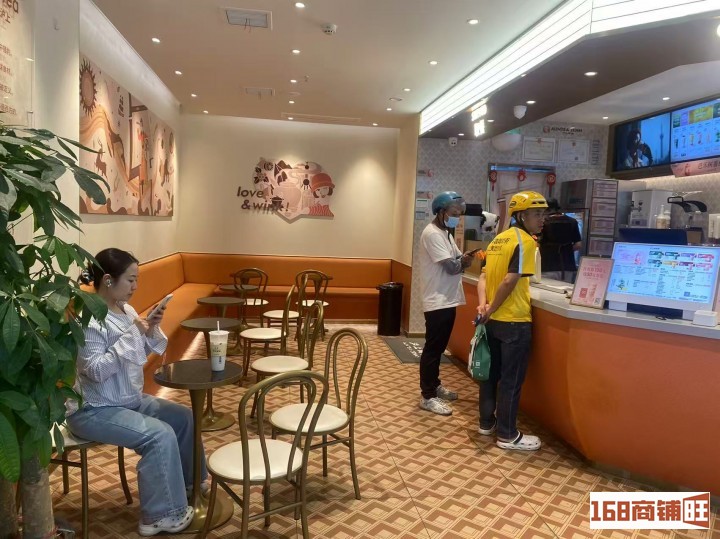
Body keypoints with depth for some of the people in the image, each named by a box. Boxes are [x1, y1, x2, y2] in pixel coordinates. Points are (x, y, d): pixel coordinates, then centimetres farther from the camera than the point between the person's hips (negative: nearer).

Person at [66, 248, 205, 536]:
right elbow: (96, 371, -27)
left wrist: (151, 331, -9)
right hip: (94, 410, -9)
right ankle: (160, 516, -6)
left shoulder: (126, 310, 4)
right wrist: (131, 335, -29)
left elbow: (143, 353, 11)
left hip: (130, 399, 9)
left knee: (184, 417, 6)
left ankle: (190, 481, 27)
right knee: (160, 436, -23)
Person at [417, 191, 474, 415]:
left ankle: (434, 385, 32)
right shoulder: (432, 234, -16)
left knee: (439, 347, 19)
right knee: (433, 348, -2)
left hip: (448, 300, 10)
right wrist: (465, 261, -1)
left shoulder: (445, 233, 16)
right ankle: (427, 396, 6)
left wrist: (464, 259, -9)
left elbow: (458, 261, 13)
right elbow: (451, 266, -20)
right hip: (437, 302, -10)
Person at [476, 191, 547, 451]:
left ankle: (487, 423, 30)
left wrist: (483, 304, -6)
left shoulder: (499, 239, 11)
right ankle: (507, 435, 13)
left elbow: (484, 276, 6)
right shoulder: (526, 242, -15)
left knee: (491, 372, 17)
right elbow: (510, 281, -23)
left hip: (493, 319, 8)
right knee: (511, 379, 3)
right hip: (514, 321, -8)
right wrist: (491, 309, -12)